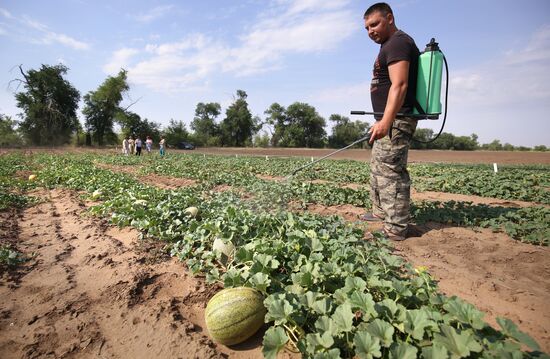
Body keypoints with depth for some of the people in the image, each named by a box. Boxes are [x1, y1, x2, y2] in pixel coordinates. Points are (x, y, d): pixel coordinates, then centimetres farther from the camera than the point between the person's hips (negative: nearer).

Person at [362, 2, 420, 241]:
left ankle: (395, 229, -8)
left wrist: (386, 121, -33)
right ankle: (381, 211, 30)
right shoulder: (391, 45, 23)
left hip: (396, 120, -11)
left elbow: (399, 85, -23)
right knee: (378, 167, 18)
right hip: (389, 120, 11)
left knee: (390, 171, -13)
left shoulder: (397, 43, -10)